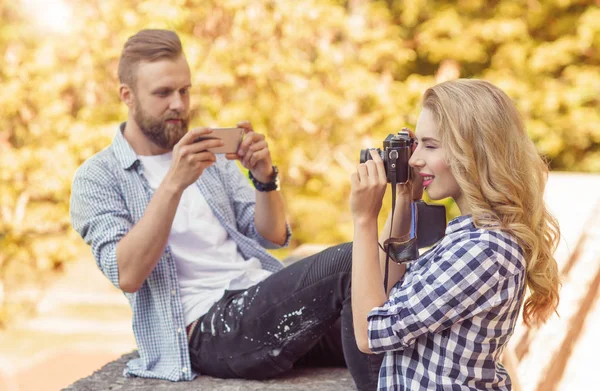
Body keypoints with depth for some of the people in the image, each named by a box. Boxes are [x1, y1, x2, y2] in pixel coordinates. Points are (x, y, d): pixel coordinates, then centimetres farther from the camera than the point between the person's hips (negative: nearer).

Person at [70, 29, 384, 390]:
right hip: (208, 328, -6)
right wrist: (173, 183, -22)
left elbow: (273, 237, 14)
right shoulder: (98, 178, 2)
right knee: (351, 265, -25)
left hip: (265, 300, 6)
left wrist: (265, 177, -6)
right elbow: (127, 275, -14)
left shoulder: (209, 151, 18)